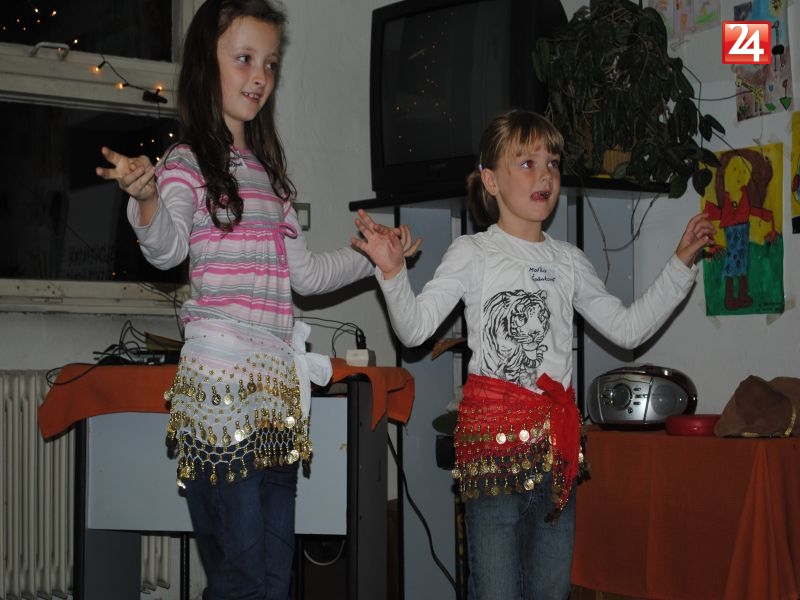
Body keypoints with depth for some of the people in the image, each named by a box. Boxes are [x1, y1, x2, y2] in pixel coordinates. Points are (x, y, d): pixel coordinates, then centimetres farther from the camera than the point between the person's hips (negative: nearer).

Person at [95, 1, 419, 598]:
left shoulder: (265, 169, 20)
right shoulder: (187, 162, -2)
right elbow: (168, 247, -22)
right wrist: (146, 199, -41)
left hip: (279, 381, 8)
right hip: (222, 380, -7)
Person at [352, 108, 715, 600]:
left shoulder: (568, 261, 14)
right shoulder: (472, 253, 1)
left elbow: (627, 328, 17)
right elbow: (414, 329, -6)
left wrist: (682, 263, 14)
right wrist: (393, 272, -22)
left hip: (556, 433, 5)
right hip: (493, 426, -5)